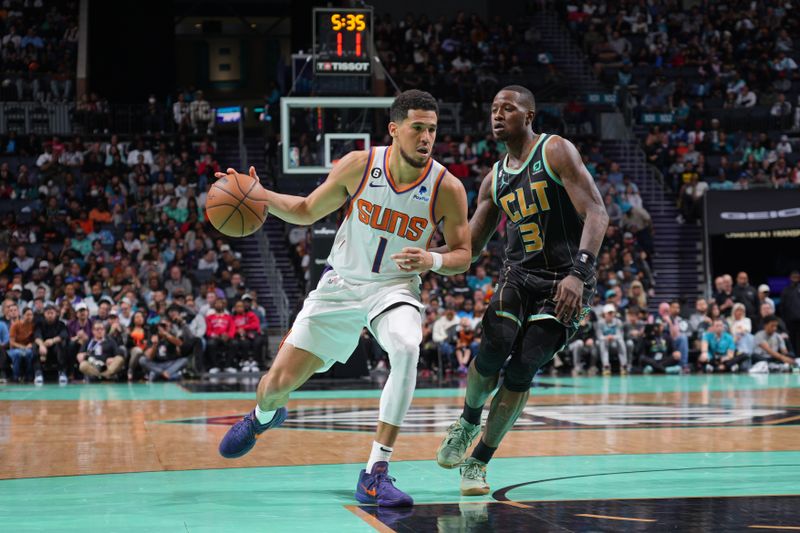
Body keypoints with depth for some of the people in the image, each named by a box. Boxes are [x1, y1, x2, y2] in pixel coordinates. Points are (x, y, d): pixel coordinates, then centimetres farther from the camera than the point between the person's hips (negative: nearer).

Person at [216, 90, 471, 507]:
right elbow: (307, 211, 3)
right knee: (279, 381, 1)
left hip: (394, 287, -1)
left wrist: (433, 261, -26)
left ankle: (375, 474, -29)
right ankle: (263, 416, 44)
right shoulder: (358, 166, -12)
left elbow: (462, 254, -4)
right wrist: (260, 196, -13)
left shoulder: (447, 188, -16)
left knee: (406, 349, -36)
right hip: (341, 284, 2)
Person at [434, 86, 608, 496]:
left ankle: (479, 461, 0)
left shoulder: (556, 152, -6)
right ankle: (468, 422, 9)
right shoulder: (495, 179, 13)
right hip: (518, 274, 4)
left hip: (564, 280, -4)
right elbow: (468, 247, 17)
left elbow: (596, 213, -16)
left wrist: (578, 272, -28)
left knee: (523, 367, -14)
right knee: (494, 348, -20)